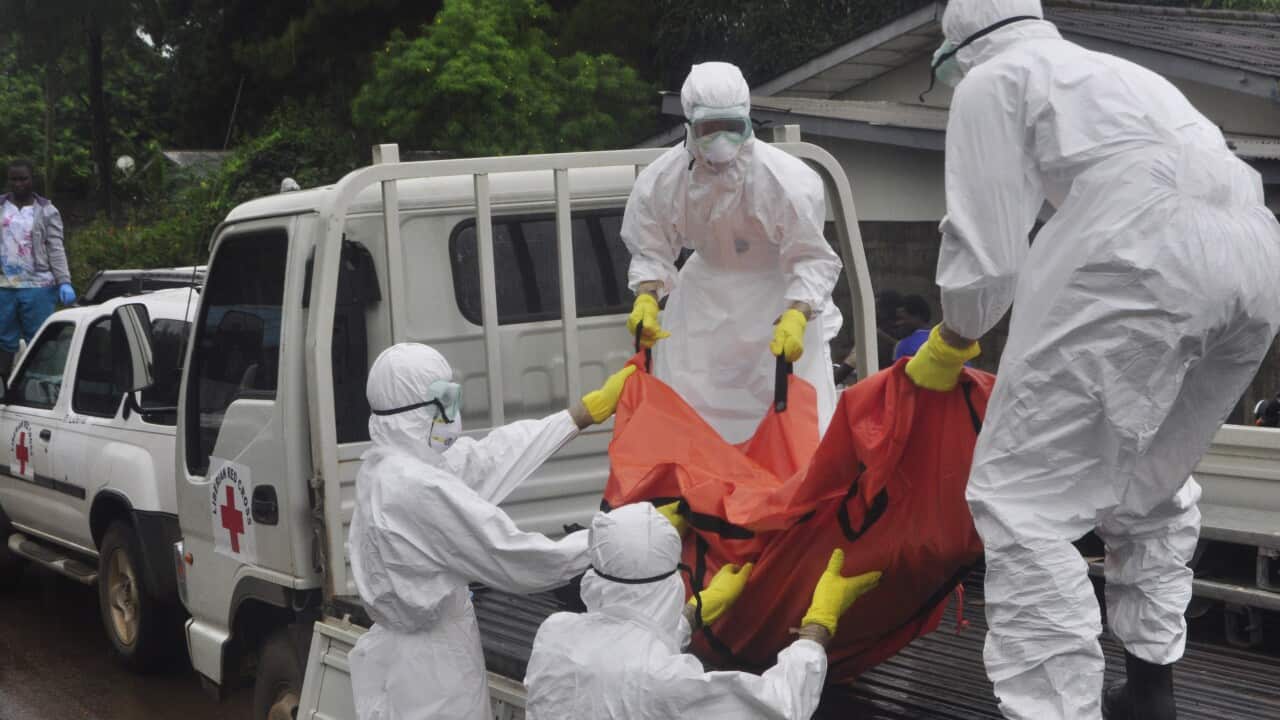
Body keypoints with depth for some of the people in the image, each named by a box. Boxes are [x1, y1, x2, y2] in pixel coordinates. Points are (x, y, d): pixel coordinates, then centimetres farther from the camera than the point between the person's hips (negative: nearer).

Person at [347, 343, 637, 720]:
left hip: (404, 657, 9)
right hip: (430, 677, -9)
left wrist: (594, 407, 9)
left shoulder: (387, 465, 2)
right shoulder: (420, 489, -27)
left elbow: (490, 455, 6)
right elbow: (517, 561, -24)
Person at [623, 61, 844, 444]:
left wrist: (795, 317, -39)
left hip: (780, 291, -3)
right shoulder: (661, 179, -17)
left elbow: (812, 261, -24)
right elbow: (650, 250, -3)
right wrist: (646, 299, -21)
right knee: (683, 398, 6)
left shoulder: (786, 179, -29)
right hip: (708, 289, 4)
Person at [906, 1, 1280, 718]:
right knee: (1152, 483, 27)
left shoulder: (992, 81, 14)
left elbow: (986, 251, 7)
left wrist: (948, 349, 25)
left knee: (1020, 499, -4)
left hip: (1145, 255, -8)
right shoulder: (1116, 71, 37)